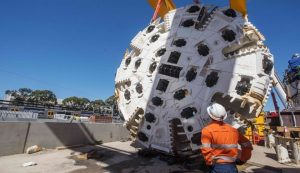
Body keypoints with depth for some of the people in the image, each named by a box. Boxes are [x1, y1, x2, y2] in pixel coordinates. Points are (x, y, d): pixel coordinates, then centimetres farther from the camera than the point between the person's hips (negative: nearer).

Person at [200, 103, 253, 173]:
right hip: (232, 167, 4)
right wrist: (242, 160, 17)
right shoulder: (233, 130, 3)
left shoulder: (207, 130, -12)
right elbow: (247, 145, 10)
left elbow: (205, 149, -21)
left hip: (217, 167, -4)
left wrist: (210, 163, -7)